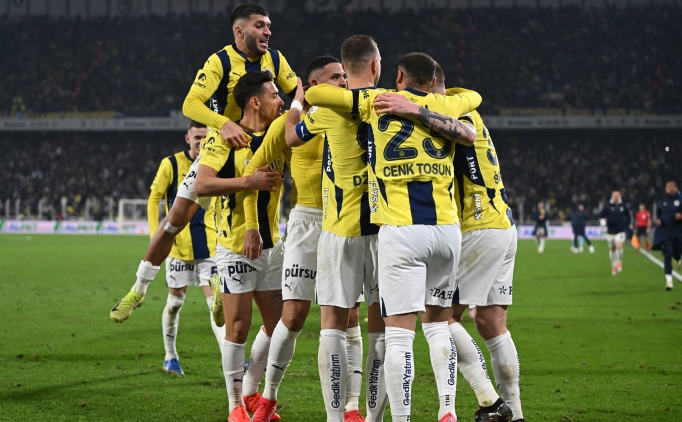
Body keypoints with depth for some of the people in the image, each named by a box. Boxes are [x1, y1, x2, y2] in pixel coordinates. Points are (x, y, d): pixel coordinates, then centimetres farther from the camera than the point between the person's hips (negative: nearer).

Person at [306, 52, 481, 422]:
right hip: (447, 228, 4)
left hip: (401, 231, -4)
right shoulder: (447, 106, 16)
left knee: (399, 332, -5)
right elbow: (473, 96, 41)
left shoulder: (377, 103, 7)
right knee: (438, 322, 18)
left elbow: (313, 94, 8)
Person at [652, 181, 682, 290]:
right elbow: (658, 214, 18)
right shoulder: (661, 201, 6)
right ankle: (669, 280, -12)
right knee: (667, 254, -11)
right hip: (665, 233, 1)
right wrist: (657, 220, -3)